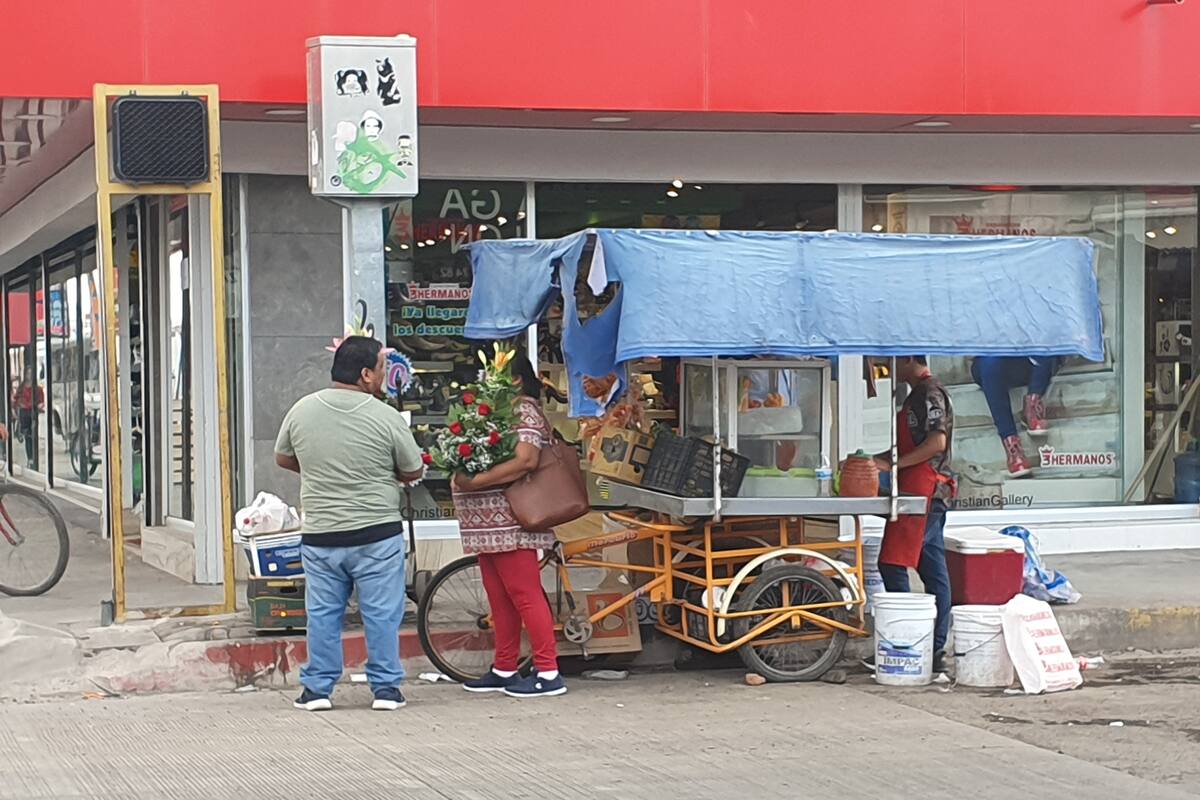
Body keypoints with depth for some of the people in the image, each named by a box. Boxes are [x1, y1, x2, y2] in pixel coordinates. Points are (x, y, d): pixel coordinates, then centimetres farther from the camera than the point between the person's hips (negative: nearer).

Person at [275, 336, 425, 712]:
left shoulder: (302, 411, -1)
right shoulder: (386, 418, -10)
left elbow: (282, 459, 14)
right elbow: (414, 472, 0)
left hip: (319, 536, 3)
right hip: (377, 533, -3)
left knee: (322, 613, 12)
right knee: (382, 613, 6)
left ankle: (317, 688, 15)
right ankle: (385, 687, 10)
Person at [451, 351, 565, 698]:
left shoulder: (524, 413, -11)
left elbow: (525, 461, -25)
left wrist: (474, 481, -25)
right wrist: (459, 469, 7)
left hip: (509, 523, -10)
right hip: (490, 524, 10)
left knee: (524, 594, -9)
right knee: (500, 597, 14)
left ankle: (548, 673, -8)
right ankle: (503, 669, 21)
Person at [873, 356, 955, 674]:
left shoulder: (929, 393, -10)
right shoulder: (921, 394, 21)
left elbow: (937, 443, -20)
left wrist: (893, 464, -17)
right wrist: (870, 461, 20)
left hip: (922, 490, -10)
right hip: (931, 493, 10)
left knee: (892, 564, -11)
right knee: (933, 571, 7)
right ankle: (936, 651, 8)